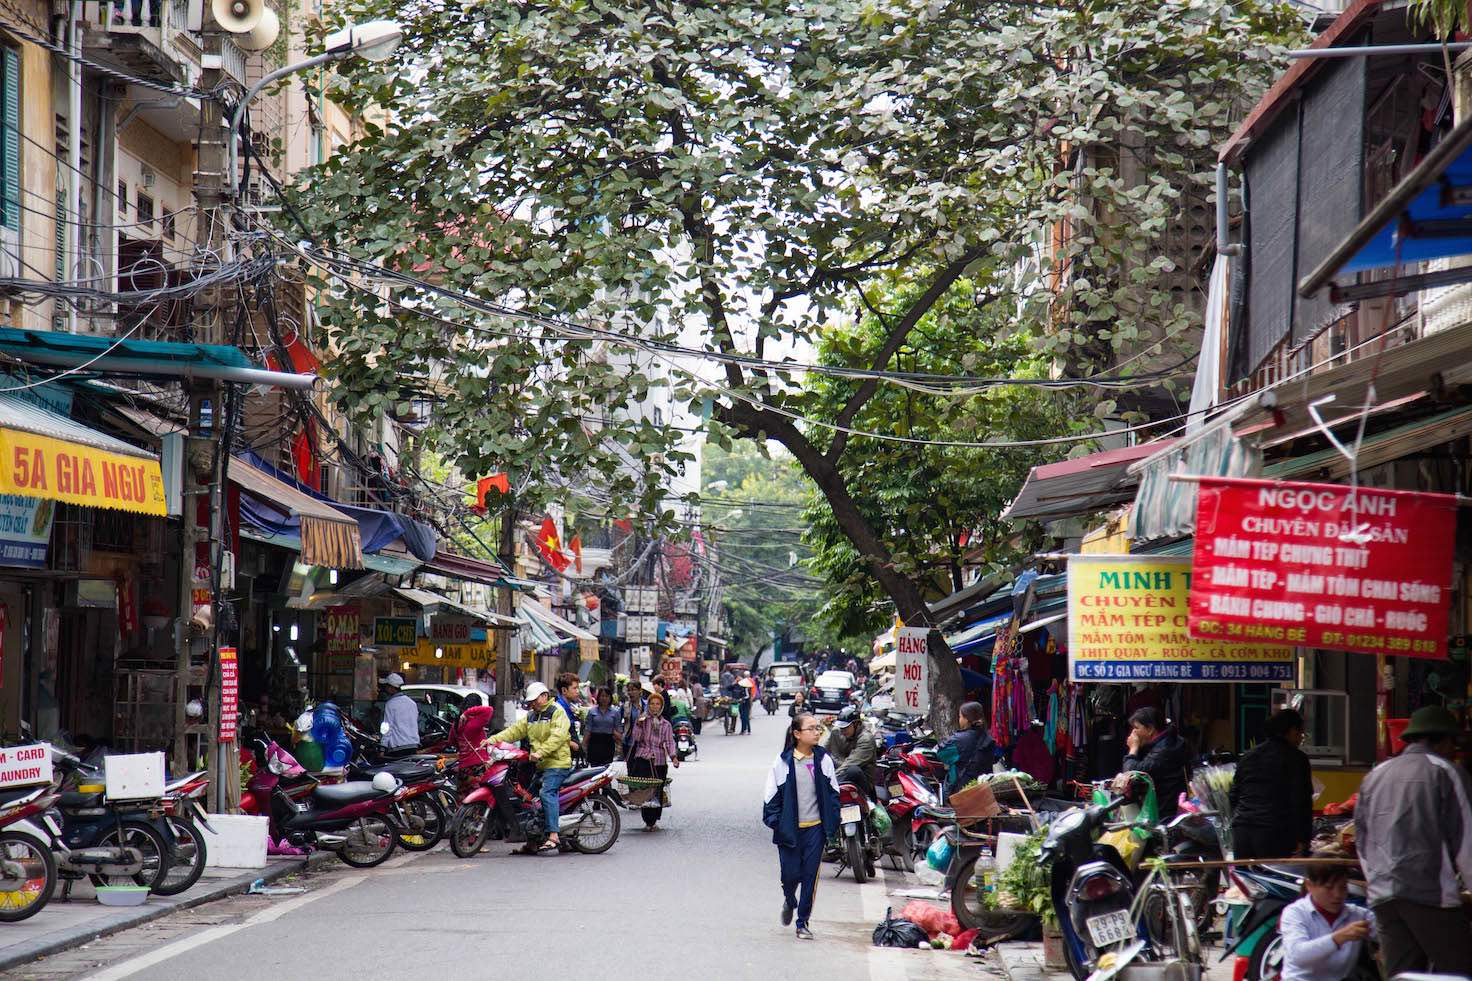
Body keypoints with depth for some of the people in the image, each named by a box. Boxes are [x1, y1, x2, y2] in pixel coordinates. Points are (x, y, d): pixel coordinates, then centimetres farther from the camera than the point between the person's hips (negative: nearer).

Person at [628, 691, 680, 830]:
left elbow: (669, 742, 6)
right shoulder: (642, 720, 6)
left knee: (658, 791, 0)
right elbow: (637, 737, -5)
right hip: (643, 760, -2)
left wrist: (674, 756, -9)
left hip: (659, 761, 2)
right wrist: (639, 725, -20)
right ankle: (648, 821, -7)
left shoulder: (665, 724, 12)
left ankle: (653, 821, 11)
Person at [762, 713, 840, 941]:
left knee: (810, 876, 2)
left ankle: (803, 922, 14)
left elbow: (833, 792, 8)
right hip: (789, 828, -2)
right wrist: (774, 821, -5)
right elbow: (772, 793, 0)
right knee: (791, 874, 1)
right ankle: (789, 902, 35)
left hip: (815, 827, 2)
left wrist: (832, 824, 3)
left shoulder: (824, 759, 0)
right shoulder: (783, 761, -6)